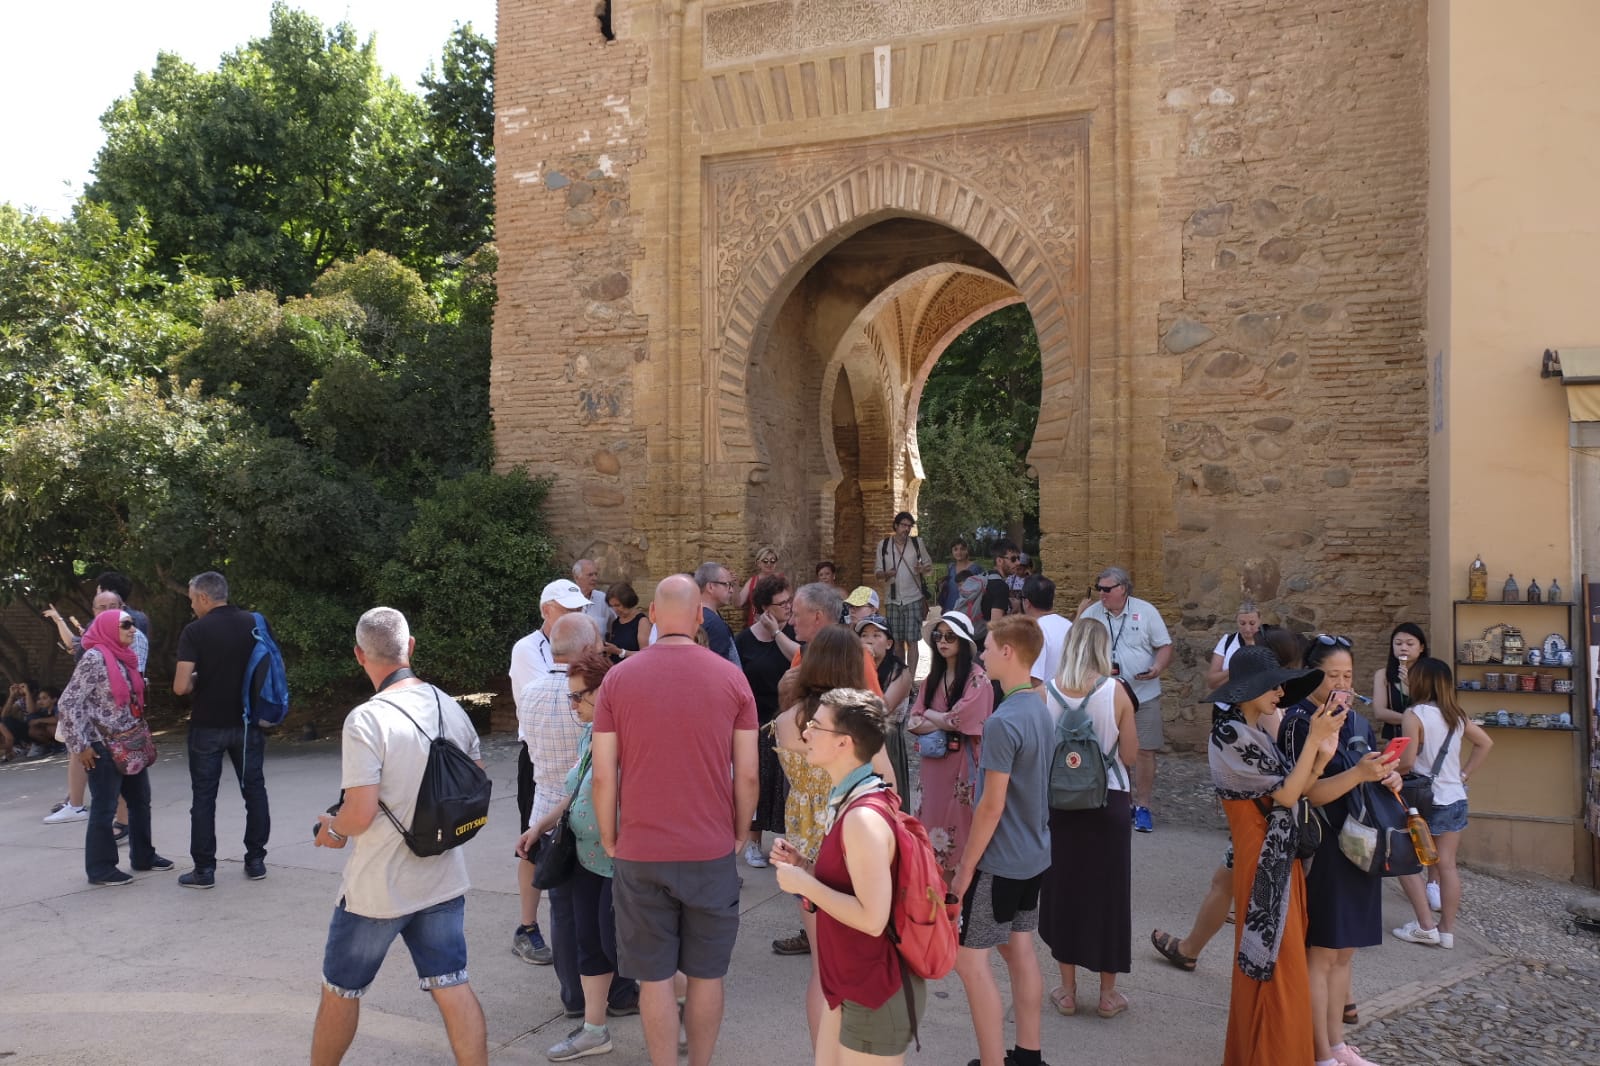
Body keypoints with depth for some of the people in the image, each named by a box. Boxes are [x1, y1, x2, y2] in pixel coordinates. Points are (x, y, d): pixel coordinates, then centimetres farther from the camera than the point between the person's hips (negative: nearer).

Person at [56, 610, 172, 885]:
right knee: (104, 809, 1)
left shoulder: (125, 657, 8)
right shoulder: (94, 658, -16)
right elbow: (68, 702, -17)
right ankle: (100, 868, 11)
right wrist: (80, 745, -16)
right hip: (105, 748, -8)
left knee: (140, 801, 15)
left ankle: (143, 856, 28)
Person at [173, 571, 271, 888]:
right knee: (254, 789, 12)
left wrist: (197, 683, 5)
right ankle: (256, 860, 17)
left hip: (208, 725, -3)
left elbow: (180, 686, -16)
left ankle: (204, 869, 9)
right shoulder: (254, 623, 1)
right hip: (247, 722, 3)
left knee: (204, 796, 6)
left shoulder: (195, 631, -11)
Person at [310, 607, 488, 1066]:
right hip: (443, 880, 5)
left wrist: (331, 829, -2)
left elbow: (360, 814, -23)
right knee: (453, 987, 9)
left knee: (340, 990, 17)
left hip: (378, 889, -5)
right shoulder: (450, 708, -1)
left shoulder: (366, 719, -21)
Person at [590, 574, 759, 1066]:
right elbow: (747, 775, -3)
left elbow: (603, 775, -4)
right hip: (712, 851, 0)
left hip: (640, 853, 0)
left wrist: (610, 840, 10)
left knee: (654, 976, 10)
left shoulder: (617, 679, -5)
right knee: (706, 974, 14)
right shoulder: (731, 678, -5)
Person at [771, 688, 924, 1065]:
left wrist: (803, 884, -21)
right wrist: (803, 866, 1)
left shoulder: (863, 818, -27)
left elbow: (872, 918, -29)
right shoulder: (850, 801, 4)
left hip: (876, 995, -9)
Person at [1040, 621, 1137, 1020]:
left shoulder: (1046, 693, -8)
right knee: (1107, 891, 12)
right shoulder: (1115, 692, -13)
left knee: (1064, 888, 14)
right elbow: (1130, 755, -7)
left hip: (1060, 803, 1)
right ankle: (1108, 993, 22)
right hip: (1108, 801, -1)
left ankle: (1067, 991, 22)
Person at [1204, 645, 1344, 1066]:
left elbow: (1292, 791, 3)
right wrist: (1314, 738, -16)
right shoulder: (1231, 734, -17)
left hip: (1280, 860, 10)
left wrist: (1322, 753, -9)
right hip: (1262, 862, -10)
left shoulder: (1257, 734, 12)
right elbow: (1284, 794, -17)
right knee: (1275, 967, -2)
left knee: (1280, 965, 17)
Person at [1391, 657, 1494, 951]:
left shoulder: (1415, 714, -16)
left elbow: (1407, 763, -20)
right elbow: (1485, 743, 18)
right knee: (1447, 865, 11)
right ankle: (1447, 929, 16)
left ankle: (1426, 926, 5)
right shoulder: (1456, 715, 5)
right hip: (1456, 799, 7)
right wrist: (1465, 774, 17)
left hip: (1427, 801, -7)